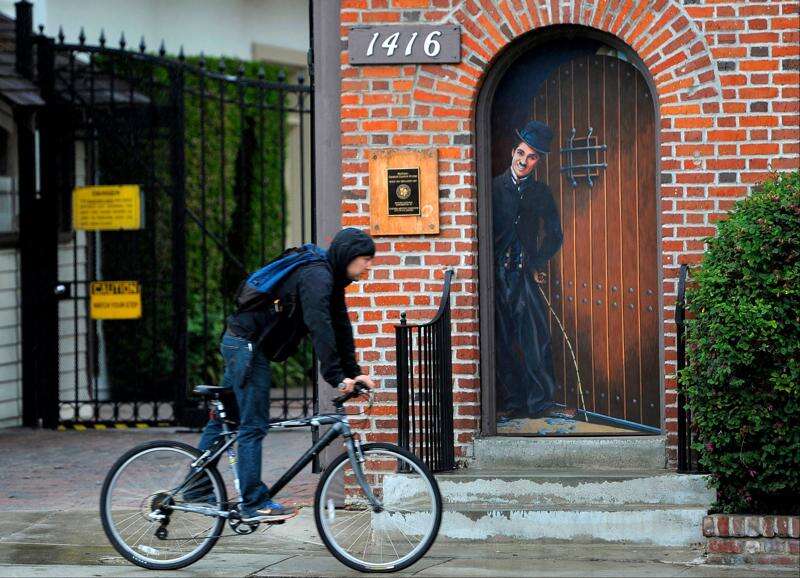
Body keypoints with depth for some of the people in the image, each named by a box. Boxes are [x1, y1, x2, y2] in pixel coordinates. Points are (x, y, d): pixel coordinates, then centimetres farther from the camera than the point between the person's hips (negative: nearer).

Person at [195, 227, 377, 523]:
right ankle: (254, 504, -8)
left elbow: (341, 327, 13)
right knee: (253, 426, -9)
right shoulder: (317, 277, -21)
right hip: (247, 345, -11)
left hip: (240, 343, 11)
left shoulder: (329, 279, 11)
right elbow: (320, 329, -30)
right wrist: (337, 377, -32)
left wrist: (353, 373, 5)